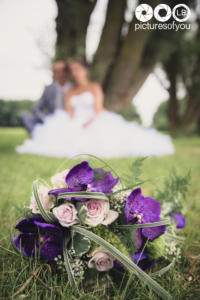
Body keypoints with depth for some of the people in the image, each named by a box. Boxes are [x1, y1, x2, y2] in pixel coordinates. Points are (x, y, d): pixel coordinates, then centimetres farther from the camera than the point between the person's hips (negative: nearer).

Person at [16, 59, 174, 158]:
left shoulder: (94, 87, 7)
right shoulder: (70, 93, 20)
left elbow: (98, 110, -3)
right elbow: (69, 113, 8)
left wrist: (88, 123, -20)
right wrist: (73, 125, -14)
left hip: (96, 122, -4)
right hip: (76, 124, 4)